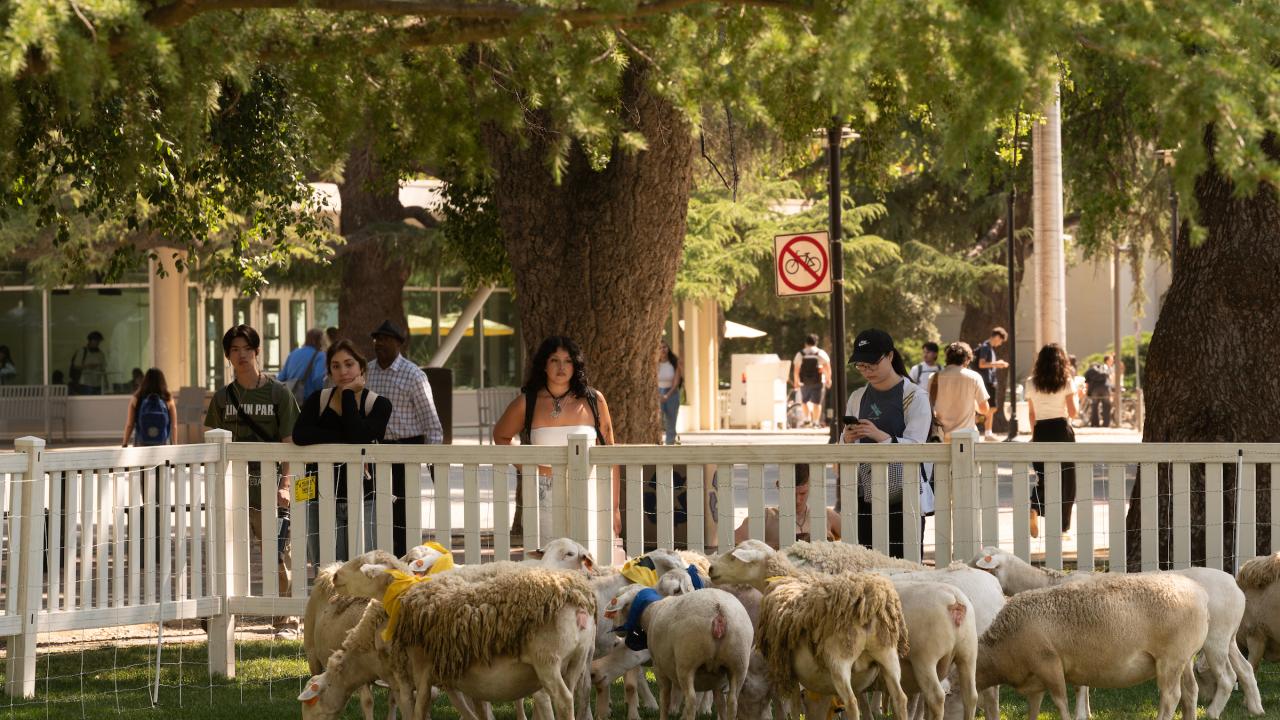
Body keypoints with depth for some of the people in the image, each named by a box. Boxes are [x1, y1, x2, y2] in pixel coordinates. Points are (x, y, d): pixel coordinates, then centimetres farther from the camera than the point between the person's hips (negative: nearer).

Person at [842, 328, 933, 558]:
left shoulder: (914, 397, -2)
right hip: (865, 494, 4)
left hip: (903, 496, -4)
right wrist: (848, 441, -11)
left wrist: (880, 436, -27)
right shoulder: (857, 398, 14)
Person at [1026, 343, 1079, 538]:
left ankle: (1034, 509, -19)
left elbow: (1031, 414, 7)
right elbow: (1072, 412, -6)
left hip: (1041, 431, 2)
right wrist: (1077, 395, 11)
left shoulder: (1032, 384, 4)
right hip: (1062, 430, -2)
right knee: (1065, 479, 7)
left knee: (1043, 478, 10)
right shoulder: (1066, 382, -4)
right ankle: (1062, 527, 9)